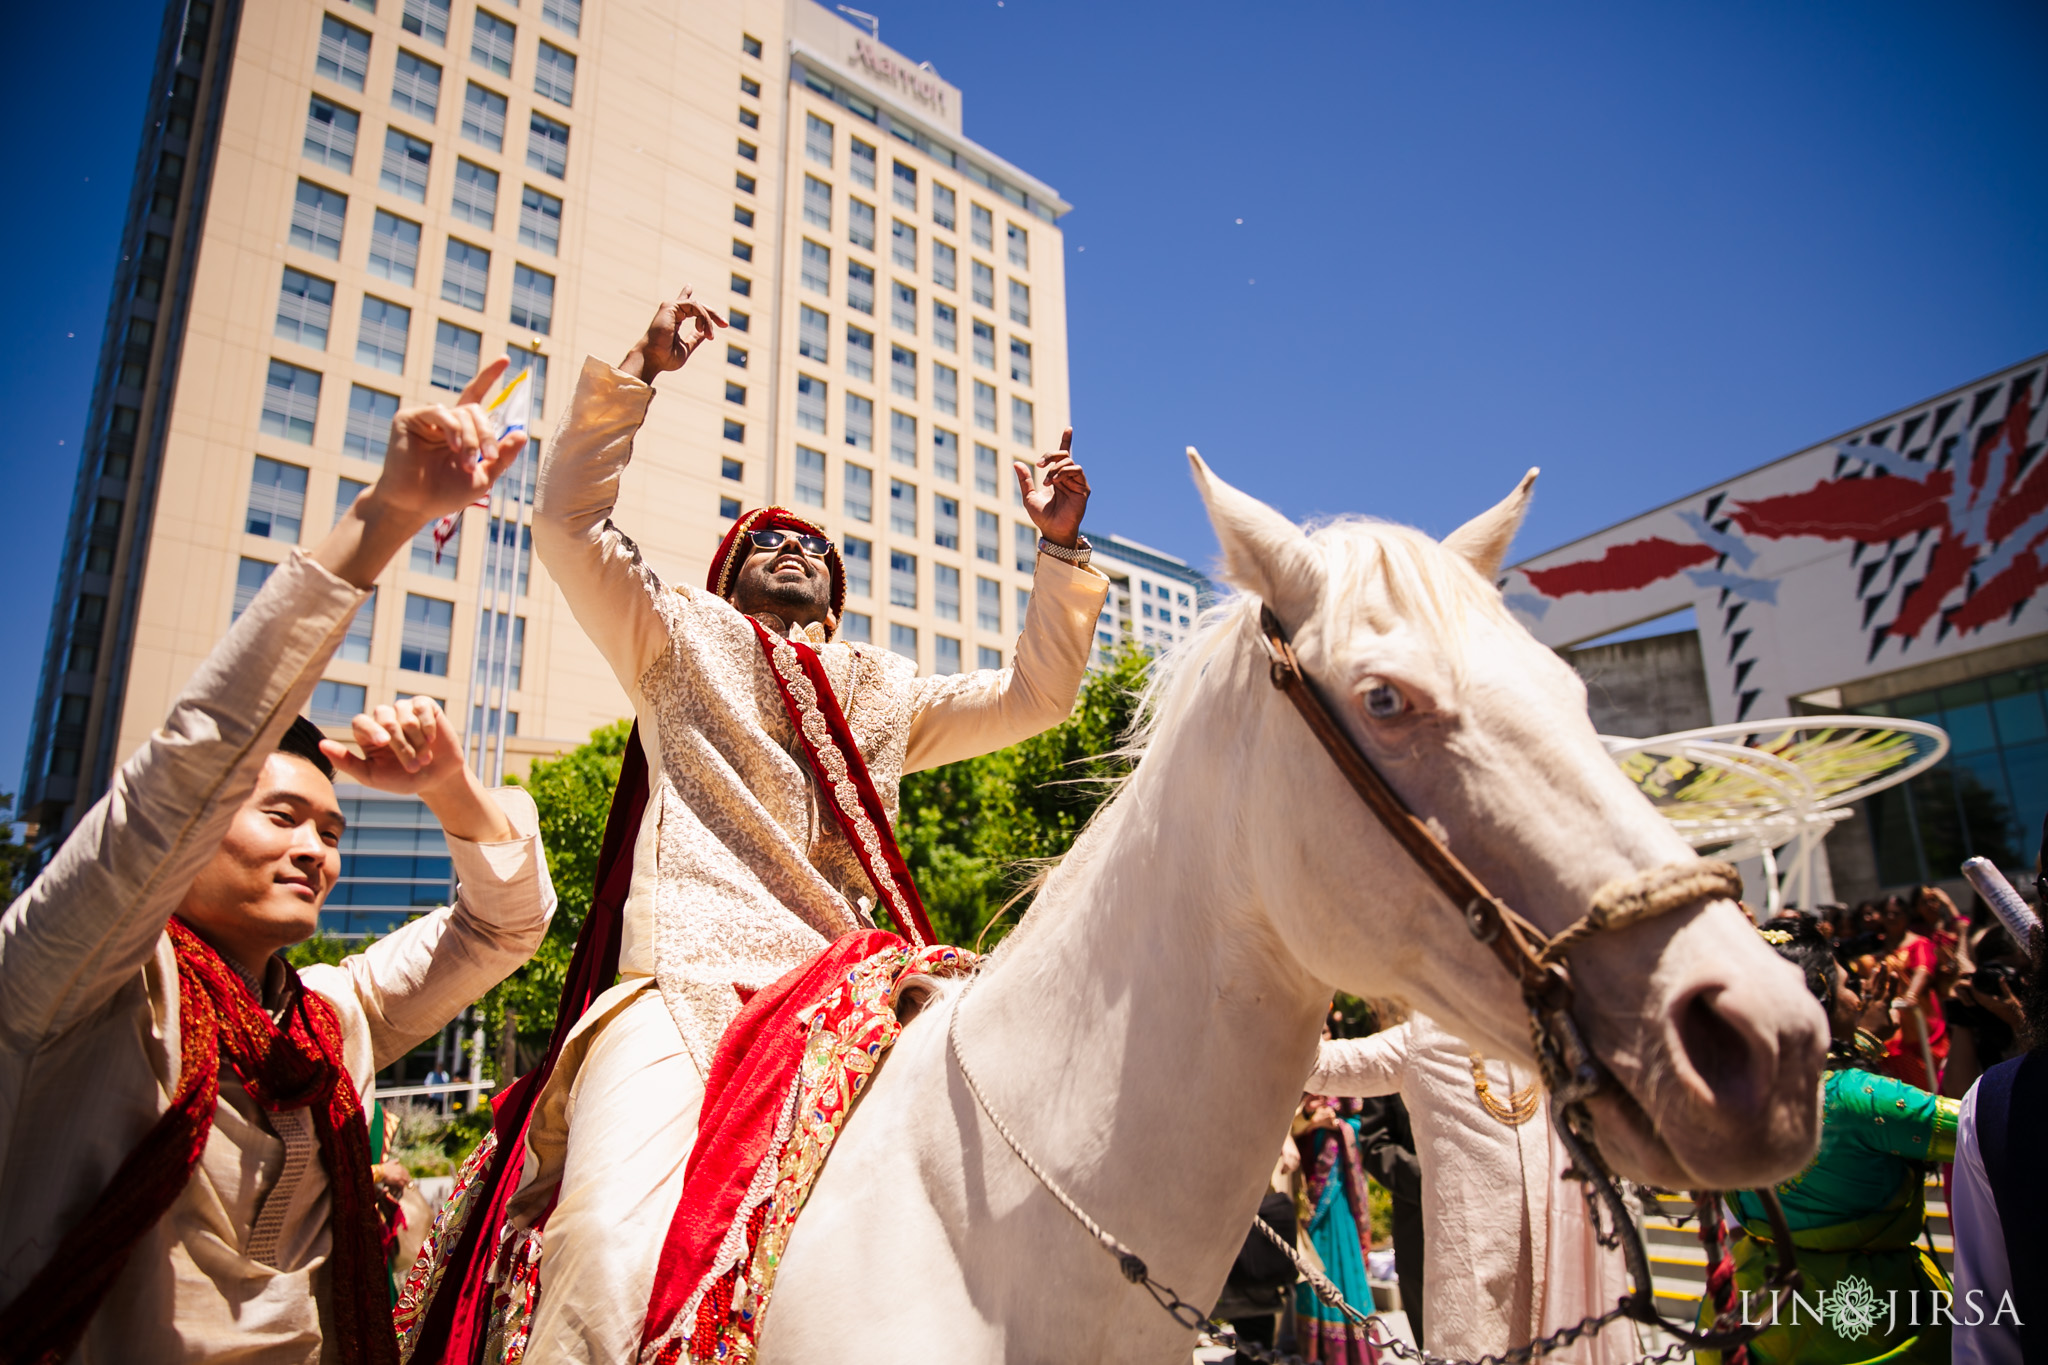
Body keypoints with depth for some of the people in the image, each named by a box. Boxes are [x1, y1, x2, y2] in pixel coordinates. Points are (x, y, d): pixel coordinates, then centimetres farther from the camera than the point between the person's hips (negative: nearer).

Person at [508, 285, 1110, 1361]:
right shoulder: (679, 641, 19)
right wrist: (640, 370, 4)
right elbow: (569, 518, 9)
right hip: (689, 986, -3)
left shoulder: (887, 695, 27)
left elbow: (1033, 696, 26)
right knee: (616, 1259, -31)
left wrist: (1061, 552, 19)